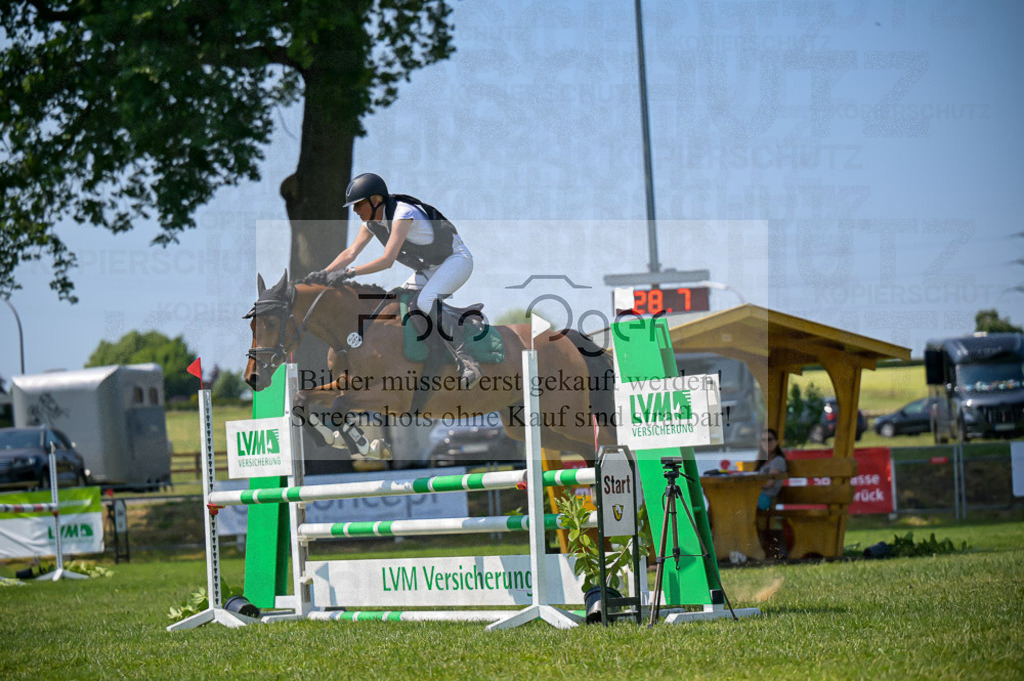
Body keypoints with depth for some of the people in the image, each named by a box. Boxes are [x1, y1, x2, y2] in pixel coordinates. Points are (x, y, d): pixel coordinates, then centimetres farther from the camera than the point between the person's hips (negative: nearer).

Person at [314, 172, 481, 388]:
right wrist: (324, 273, -15)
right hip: (430, 268, 10)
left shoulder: (402, 213, -28)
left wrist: (350, 272, -36)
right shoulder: (372, 220, -2)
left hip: (457, 259, -10)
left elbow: (388, 260, -34)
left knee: (425, 302, -31)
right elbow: (351, 252, -1)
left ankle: (467, 364, -34)